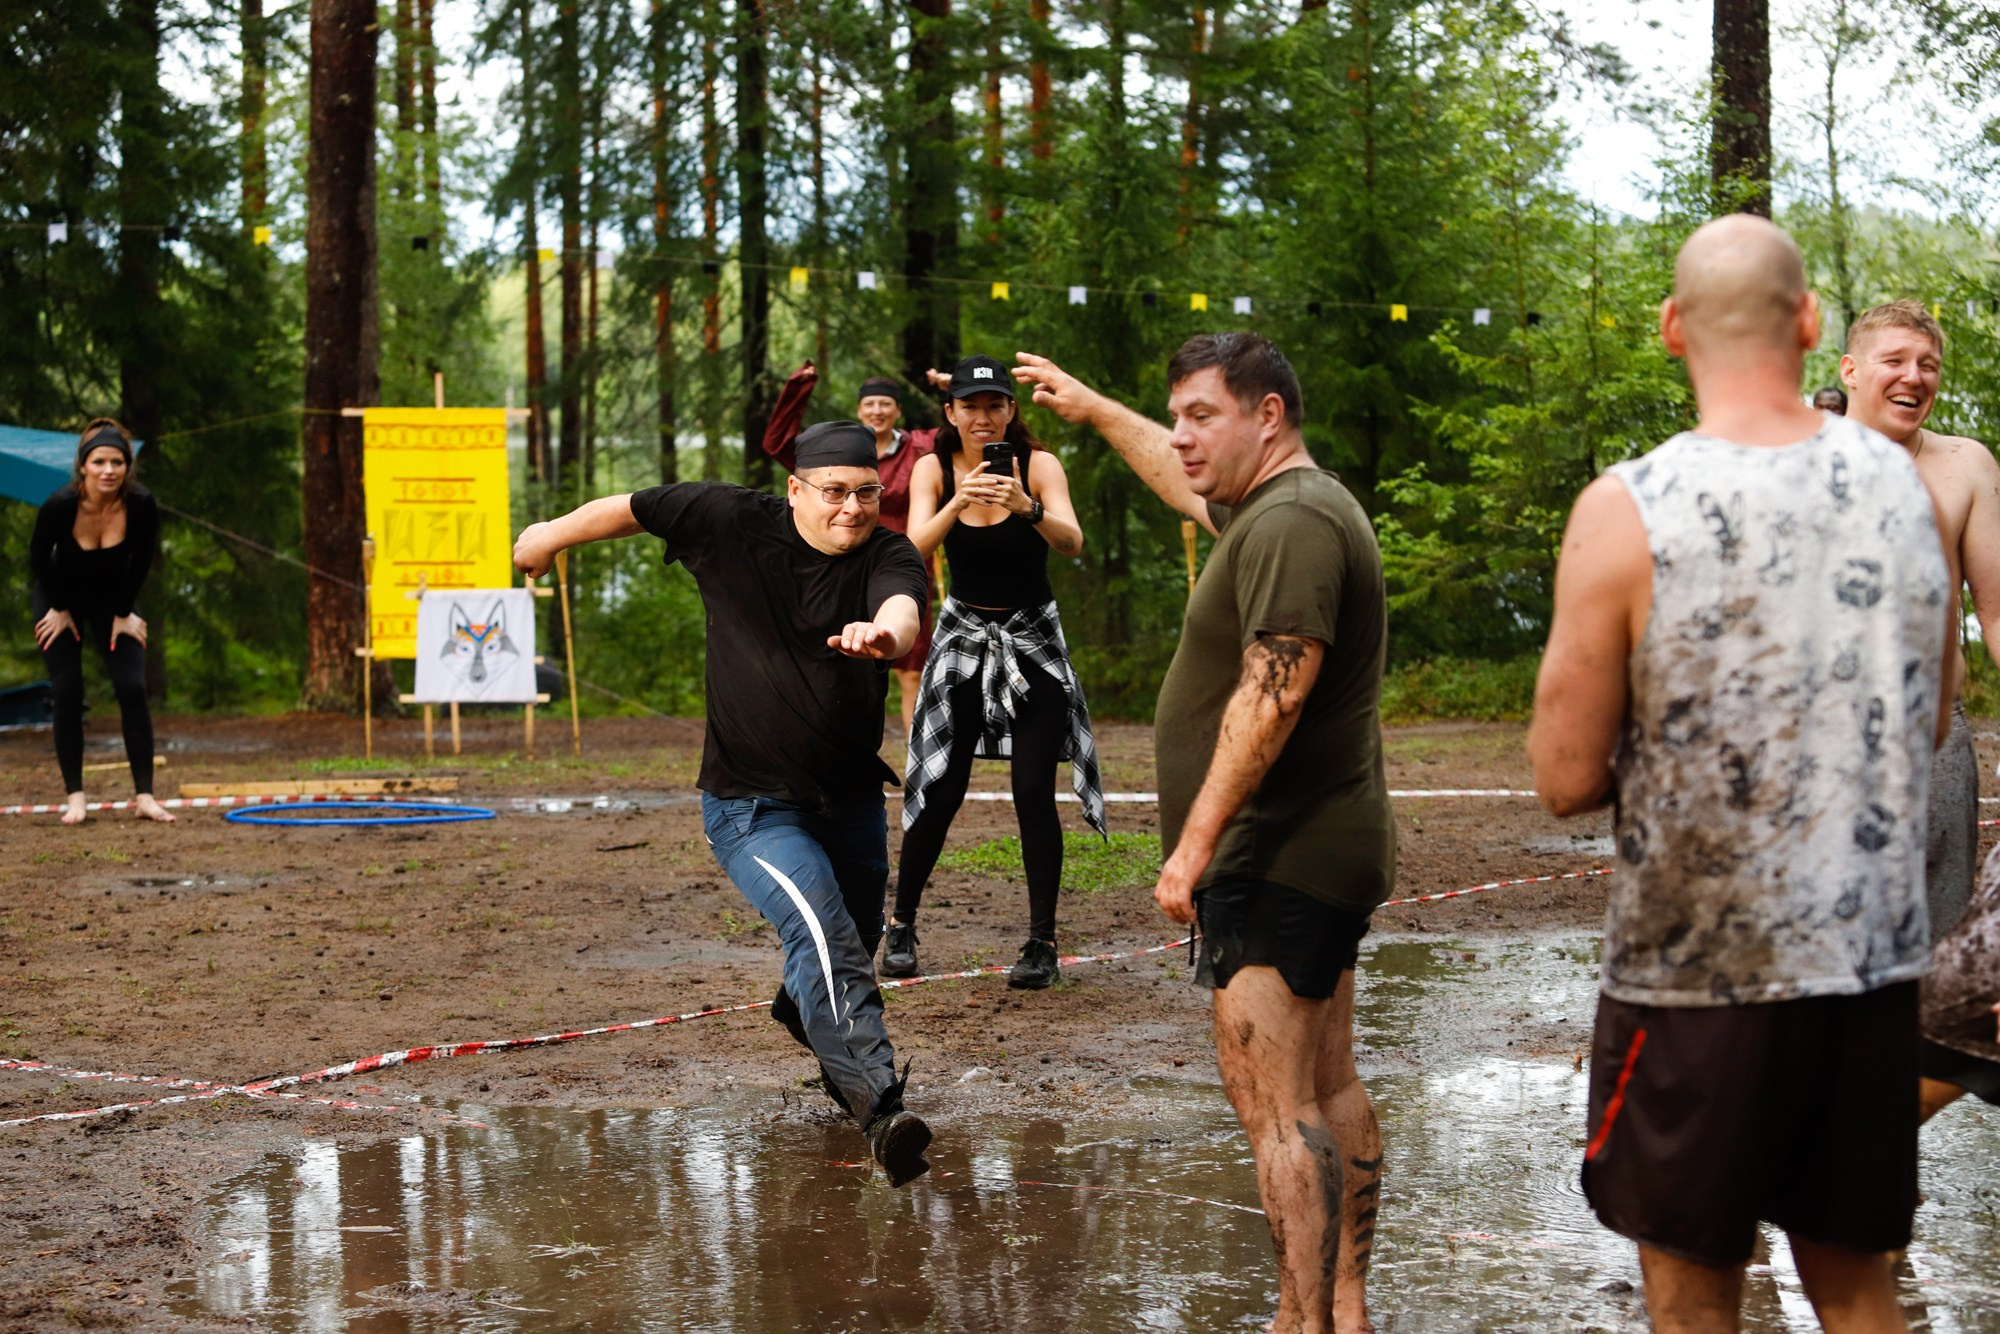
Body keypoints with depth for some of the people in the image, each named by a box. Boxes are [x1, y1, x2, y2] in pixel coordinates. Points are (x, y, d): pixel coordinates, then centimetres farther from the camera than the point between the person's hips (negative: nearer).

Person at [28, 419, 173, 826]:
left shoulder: (142, 505, -28)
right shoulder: (60, 506, -32)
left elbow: (141, 561, -9)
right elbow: (38, 558, -13)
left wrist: (123, 613, -4)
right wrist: (59, 610, -5)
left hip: (115, 599, 1)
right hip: (62, 599, -1)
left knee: (133, 690, -9)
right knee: (68, 694, -7)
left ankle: (144, 796, -5)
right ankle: (74, 796, 2)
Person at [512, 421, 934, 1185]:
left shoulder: (886, 557, -10)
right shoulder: (730, 524, -10)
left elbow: (902, 608, -34)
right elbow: (634, 510, 7)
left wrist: (887, 633, -59)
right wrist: (552, 537, 24)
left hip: (851, 800, 4)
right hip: (751, 806, -4)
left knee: (853, 951, 21)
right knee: (822, 933, -27)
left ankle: (806, 1014, 57)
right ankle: (879, 1106, -41)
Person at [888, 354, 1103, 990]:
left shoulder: (1039, 465, -12)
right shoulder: (933, 469, -6)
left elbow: (1071, 543, -27)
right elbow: (916, 548, -21)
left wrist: (1026, 507, -46)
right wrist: (958, 503, -40)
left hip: (1033, 639, -1)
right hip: (963, 634, 1)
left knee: (1034, 794, -8)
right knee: (940, 790, -3)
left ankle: (1042, 944, 0)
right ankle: (901, 926, 14)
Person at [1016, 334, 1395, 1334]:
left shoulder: (1289, 524, -17)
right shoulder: (1287, 505, 16)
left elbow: (1273, 696, -26)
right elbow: (1184, 480, 37)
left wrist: (1195, 841, -25)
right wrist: (1093, 409, 47)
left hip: (1276, 862, -11)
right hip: (1326, 852, 11)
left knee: (1274, 1104, -14)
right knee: (1328, 1093, 13)